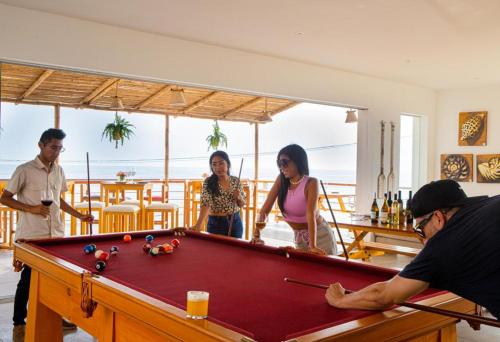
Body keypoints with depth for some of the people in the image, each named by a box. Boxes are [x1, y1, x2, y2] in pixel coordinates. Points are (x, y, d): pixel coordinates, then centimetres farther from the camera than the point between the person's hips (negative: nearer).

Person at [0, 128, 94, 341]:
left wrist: (79, 216, 11)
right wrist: (31, 209, -18)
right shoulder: (25, 170, -9)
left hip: (56, 235, 6)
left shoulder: (59, 171, 10)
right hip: (31, 236, -6)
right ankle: (19, 324, 17)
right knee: (28, 279, 2)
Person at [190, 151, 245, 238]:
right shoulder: (208, 182, -9)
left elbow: (242, 204, 7)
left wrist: (239, 197, -15)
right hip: (216, 224, -2)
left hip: (235, 222, 3)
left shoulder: (236, 181, -1)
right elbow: (205, 203, -19)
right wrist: (198, 225, -32)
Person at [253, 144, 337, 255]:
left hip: (320, 235, -5)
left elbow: (311, 214, -32)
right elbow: (265, 209, -11)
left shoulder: (311, 183, -22)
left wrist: (313, 245, -40)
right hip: (299, 237, 5)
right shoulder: (281, 180, -8)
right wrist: (256, 234, -21)